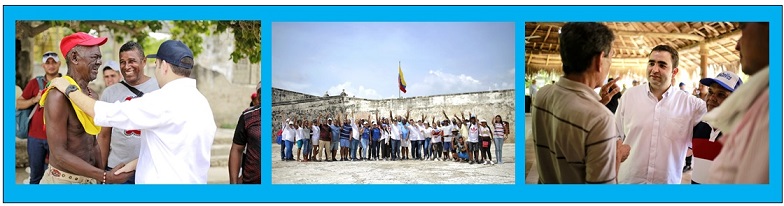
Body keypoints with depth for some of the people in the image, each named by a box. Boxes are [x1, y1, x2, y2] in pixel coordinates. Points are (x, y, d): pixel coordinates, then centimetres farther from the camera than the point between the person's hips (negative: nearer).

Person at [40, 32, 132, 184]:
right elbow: (59, 154, -22)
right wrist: (105, 177, -26)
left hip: (90, 178, 7)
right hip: (63, 180, -7)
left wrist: (102, 179, 10)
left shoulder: (93, 95, 5)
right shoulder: (59, 95, -19)